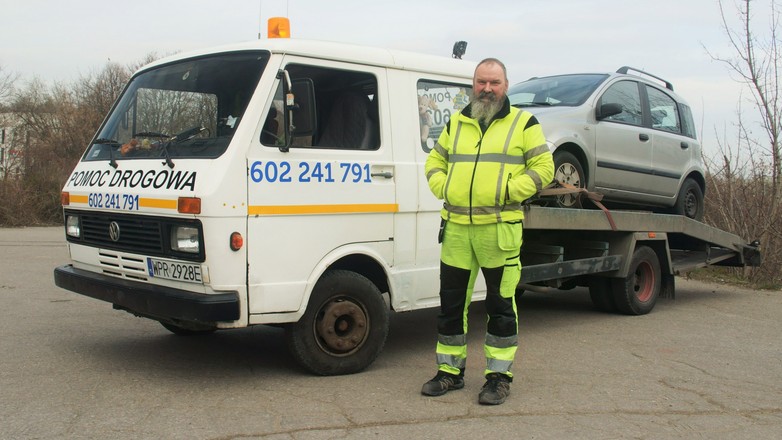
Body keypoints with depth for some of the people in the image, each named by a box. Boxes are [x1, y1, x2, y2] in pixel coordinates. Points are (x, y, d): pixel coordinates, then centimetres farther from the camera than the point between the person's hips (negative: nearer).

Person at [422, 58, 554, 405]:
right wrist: (441, 188, 3)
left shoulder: (523, 123, 4)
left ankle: (499, 376, 14)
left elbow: (543, 167, 0)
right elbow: (434, 161, 22)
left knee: (501, 306, 2)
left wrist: (508, 191, -11)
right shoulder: (456, 123, 16)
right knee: (451, 303, 9)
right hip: (456, 227, 4)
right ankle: (450, 371, 22)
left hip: (499, 229, -4)